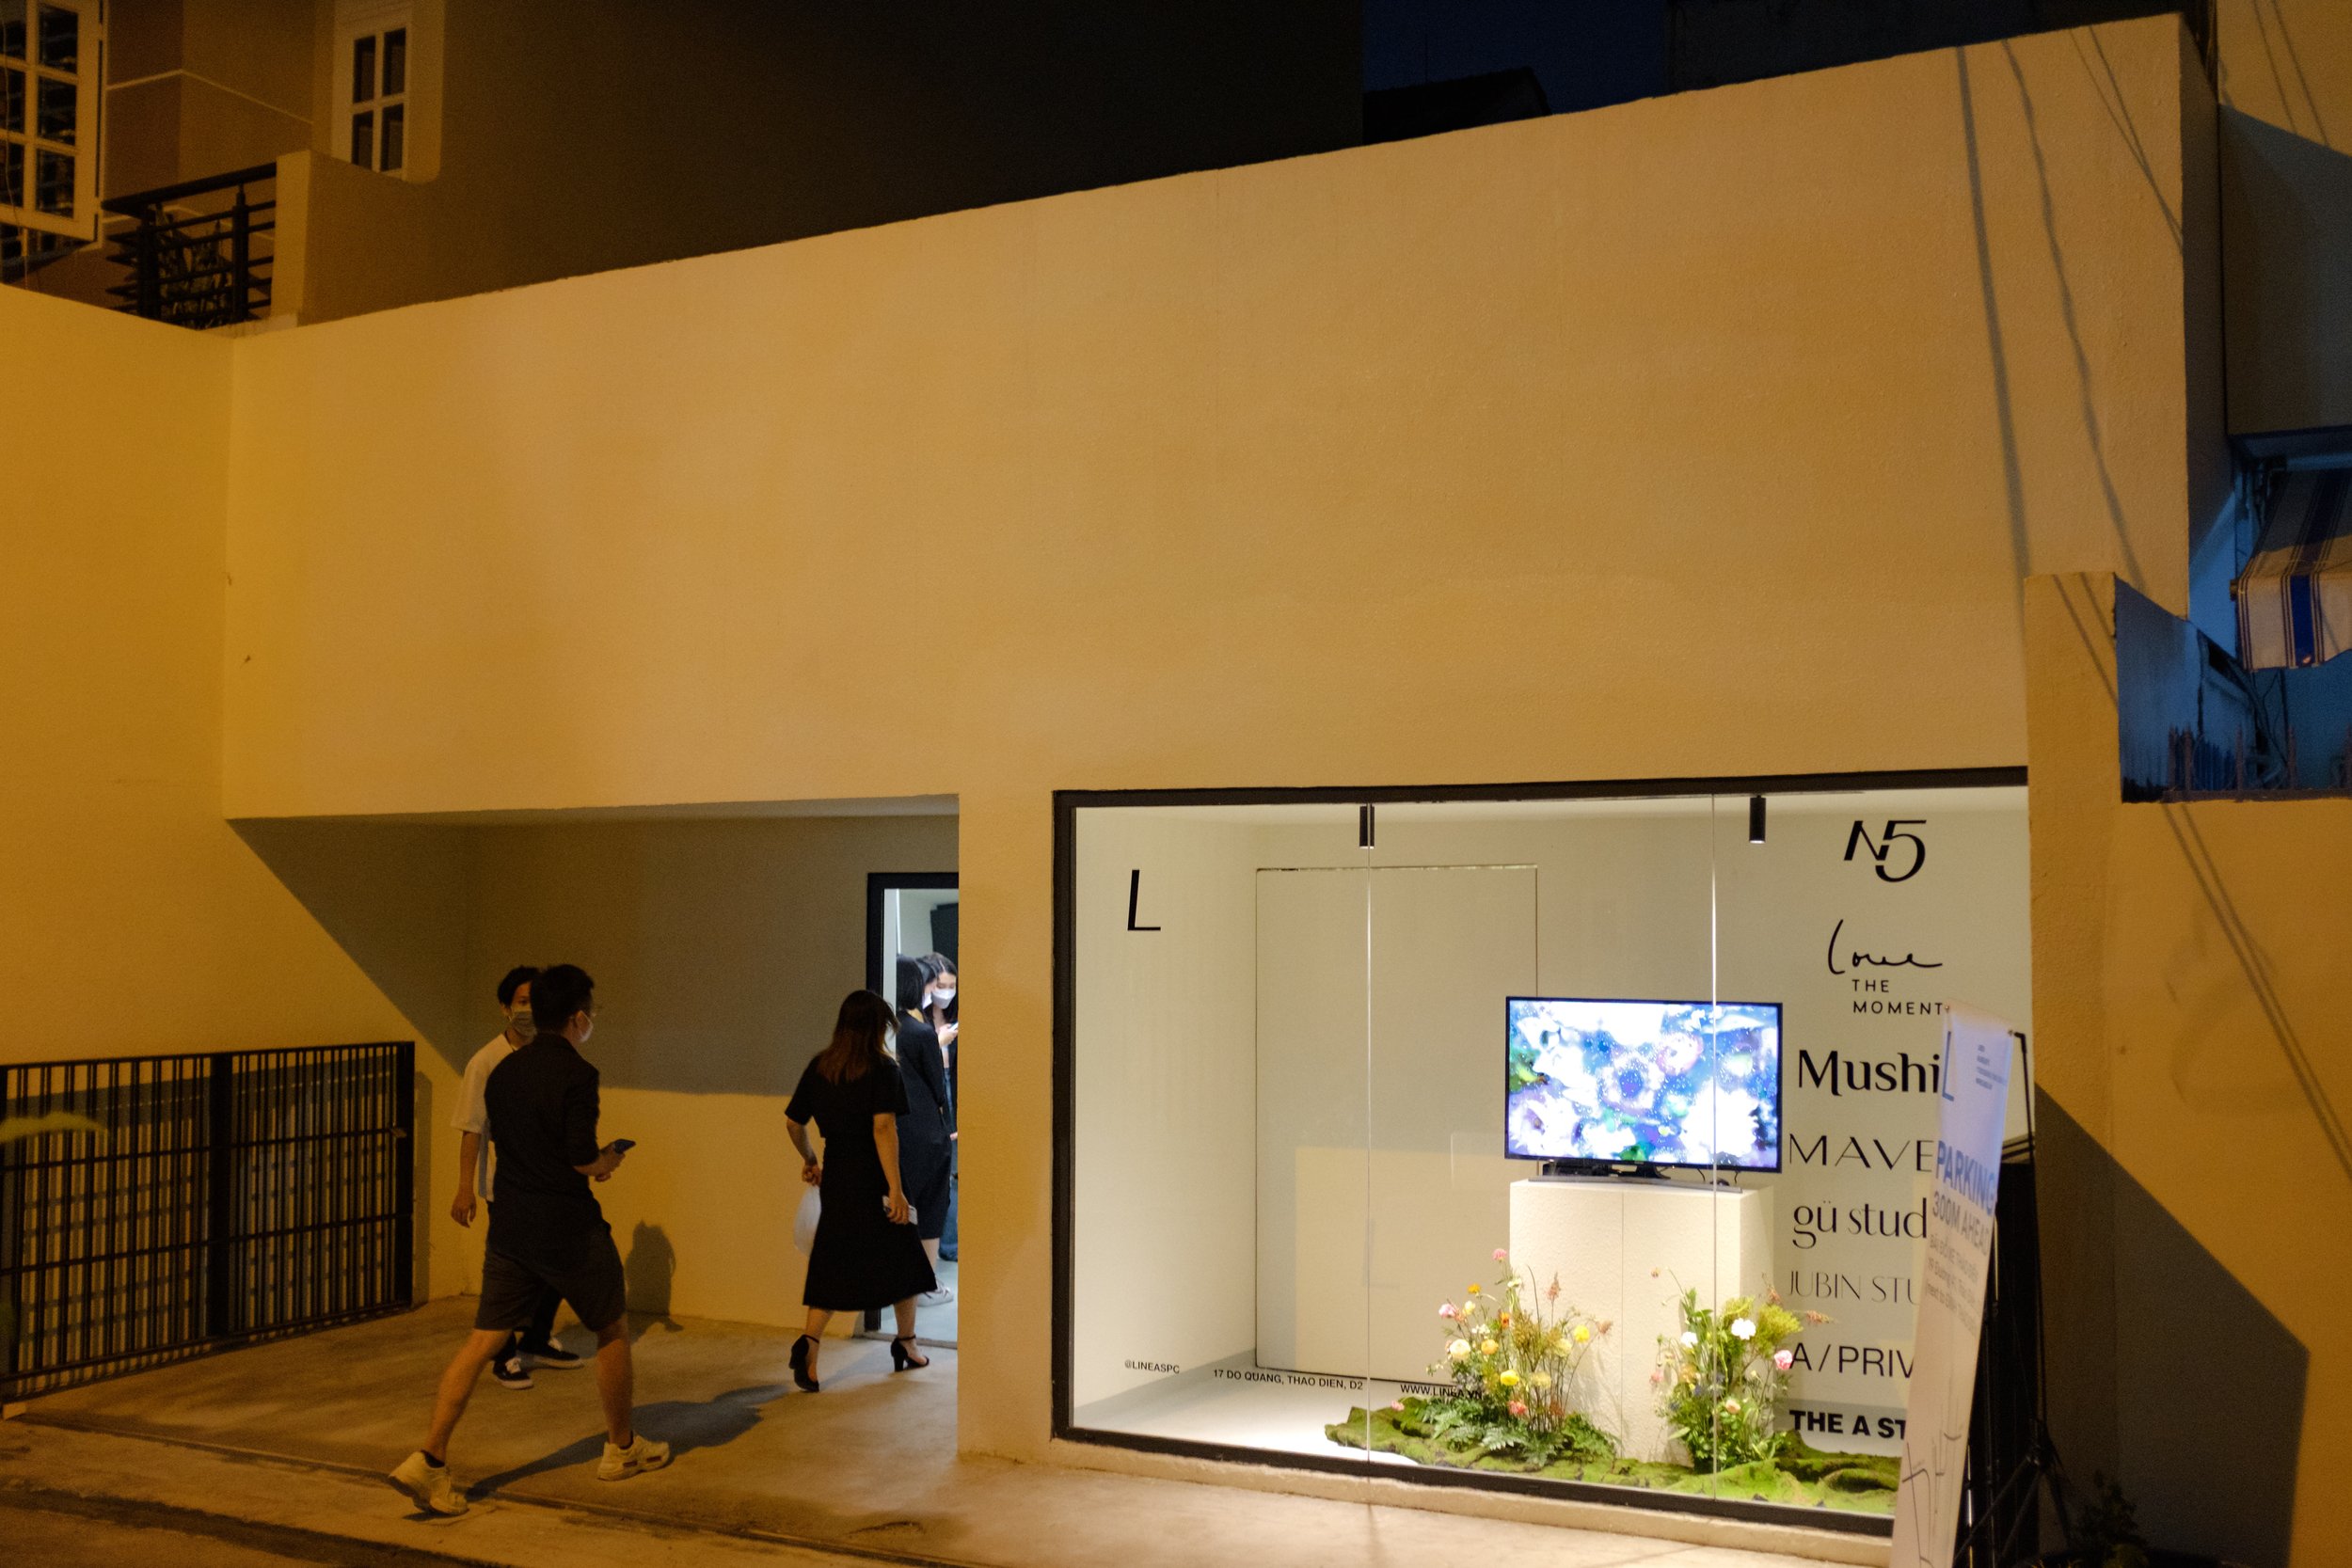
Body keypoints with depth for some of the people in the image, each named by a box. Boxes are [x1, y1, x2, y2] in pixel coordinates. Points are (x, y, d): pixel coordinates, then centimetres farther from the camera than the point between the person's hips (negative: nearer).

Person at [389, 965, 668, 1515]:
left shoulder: (503, 1072, 9)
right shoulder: (576, 1074, -15)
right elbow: (582, 1160, -20)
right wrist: (608, 1160, 3)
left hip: (510, 1226, 6)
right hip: (568, 1228, -6)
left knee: (483, 1339, 4)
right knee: (613, 1328, 14)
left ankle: (429, 1459, -8)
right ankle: (621, 1446, 26)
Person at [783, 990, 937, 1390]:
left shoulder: (818, 1068, 5)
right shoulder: (884, 1070, -11)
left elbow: (793, 1122, 10)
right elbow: (883, 1128, -21)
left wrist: (809, 1159, 28)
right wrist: (896, 1188, -22)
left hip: (836, 1177, 5)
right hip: (874, 1178, -4)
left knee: (832, 1265, 9)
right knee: (903, 1259, 14)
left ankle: (810, 1343, -10)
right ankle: (906, 1343, 26)